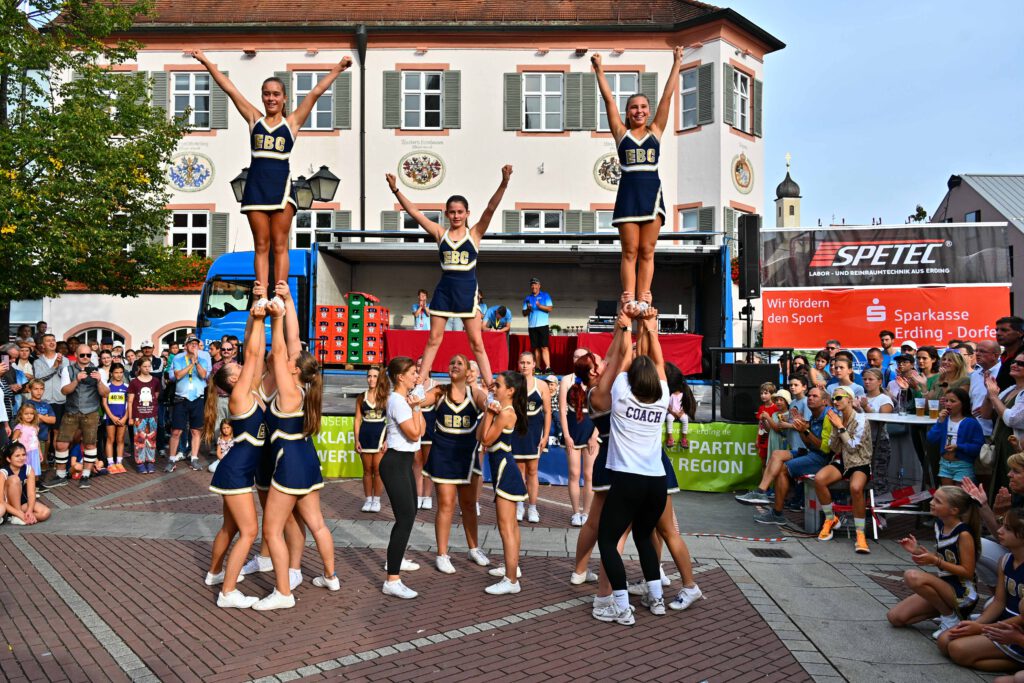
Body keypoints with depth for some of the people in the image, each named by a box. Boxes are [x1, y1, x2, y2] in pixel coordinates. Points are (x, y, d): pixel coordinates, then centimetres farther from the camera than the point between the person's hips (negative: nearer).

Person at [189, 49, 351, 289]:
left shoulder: (292, 121, 9)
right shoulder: (254, 118, 14)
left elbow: (316, 92, 5)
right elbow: (230, 89, 15)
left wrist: (338, 68, 3)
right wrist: (206, 62, 16)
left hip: (281, 184, -2)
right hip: (256, 185, 2)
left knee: (279, 245, -1)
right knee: (261, 246, 3)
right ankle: (261, 297, 2)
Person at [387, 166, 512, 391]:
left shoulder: (475, 233, 1)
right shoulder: (440, 233, 6)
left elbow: (490, 209, -12)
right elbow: (415, 213, 3)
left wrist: (504, 183, -25)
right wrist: (395, 190, -3)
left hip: (467, 291, -2)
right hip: (444, 290, 2)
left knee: (477, 343, 0)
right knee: (433, 340, 6)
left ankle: (491, 386, 2)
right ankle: (419, 383, 11)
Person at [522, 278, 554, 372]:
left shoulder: (545, 296, 7)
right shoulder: (528, 298, 16)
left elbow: (549, 308, -3)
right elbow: (524, 314, 14)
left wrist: (540, 306, -17)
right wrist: (528, 309, -8)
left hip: (543, 325, -4)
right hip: (532, 326, 4)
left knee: (544, 347, -12)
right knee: (535, 348, 4)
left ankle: (548, 367, -19)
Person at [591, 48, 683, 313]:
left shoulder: (655, 131, 11)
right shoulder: (621, 132, 9)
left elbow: (668, 96, 10)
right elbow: (608, 99, 7)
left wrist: (676, 64, 10)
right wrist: (599, 70, 6)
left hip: (651, 191, 1)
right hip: (628, 192, -1)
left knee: (647, 252, 2)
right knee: (630, 252, -1)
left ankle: (643, 301, 4)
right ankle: (629, 302, 0)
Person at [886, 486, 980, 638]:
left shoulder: (964, 534, -20)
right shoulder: (939, 524, 4)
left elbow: (968, 572, -20)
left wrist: (935, 561, -26)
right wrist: (918, 551, -4)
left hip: (962, 594, -8)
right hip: (943, 587, 8)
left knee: (912, 576, -34)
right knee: (894, 617, -2)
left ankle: (951, 618, -11)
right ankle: (945, 609, 11)